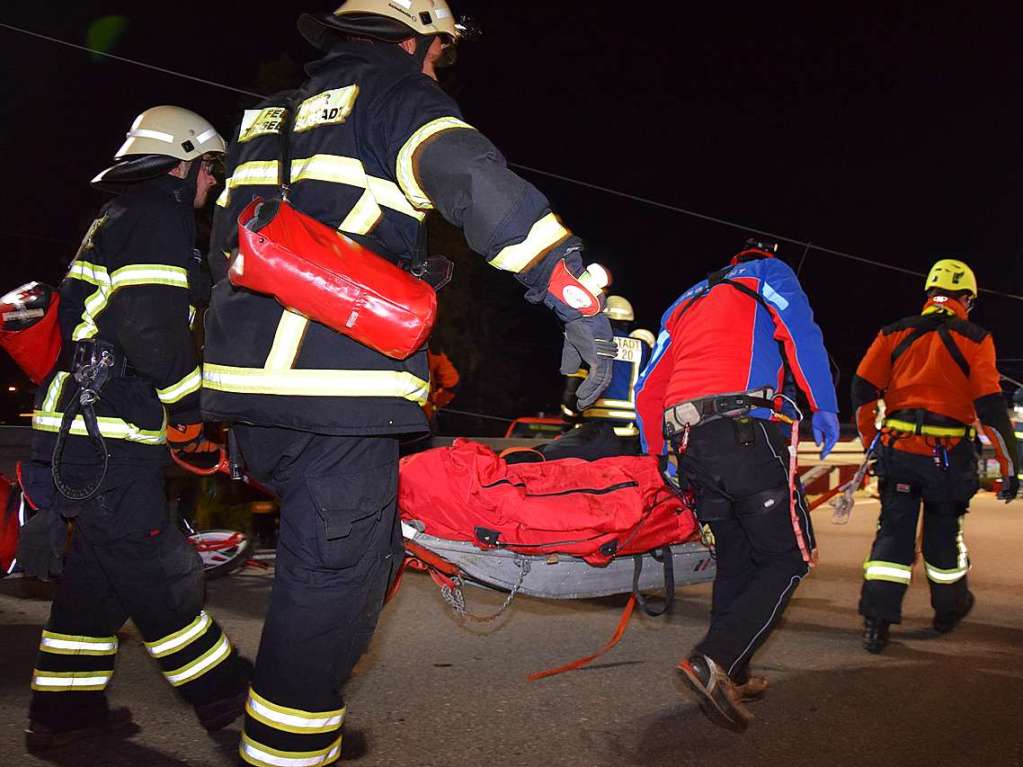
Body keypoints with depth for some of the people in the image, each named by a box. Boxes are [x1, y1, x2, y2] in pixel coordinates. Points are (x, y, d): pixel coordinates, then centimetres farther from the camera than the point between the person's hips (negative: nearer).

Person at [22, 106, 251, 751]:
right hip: (109, 432, -10)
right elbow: (148, 320, -21)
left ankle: (63, 710, 21)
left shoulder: (117, 219, 24)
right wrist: (191, 398, -9)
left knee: (101, 568, 14)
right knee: (158, 571, -3)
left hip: (79, 428, 10)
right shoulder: (158, 211, -8)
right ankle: (223, 693, 5)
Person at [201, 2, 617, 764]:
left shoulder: (267, 119, 26)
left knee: (328, 547, 20)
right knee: (335, 571, 0)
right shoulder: (393, 91, 2)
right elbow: (474, 179, -19)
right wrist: (576, 292, -24)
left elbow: (226, 248, 29)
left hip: (247, 376, 8)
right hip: (340, 380, -8)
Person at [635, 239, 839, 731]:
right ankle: (713, 661, -17)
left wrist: (659, 458, 34)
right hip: (747, 432, -6)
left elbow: (647, 391, 28)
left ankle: (730, 677, 20)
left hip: (688, 445, 7)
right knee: (788, 558, -1)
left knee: (735, 560, 17)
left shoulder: (686, 303, 32)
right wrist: (824, 410, -1)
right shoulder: (769, 273, 17)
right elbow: (803, 336, -2)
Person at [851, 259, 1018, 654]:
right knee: (944, 533, 16)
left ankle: (876, 622, -2)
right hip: (948, 455, -1)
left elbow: (863, 389, 2)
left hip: (896, 450, 2)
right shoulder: (974, 339, -2)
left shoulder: (895, 333, 6)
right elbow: (990, 406, -8)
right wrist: (1009, 466, -3)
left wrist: (871, 443, 13)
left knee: (893, 532, 6)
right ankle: (949, 609, 36)